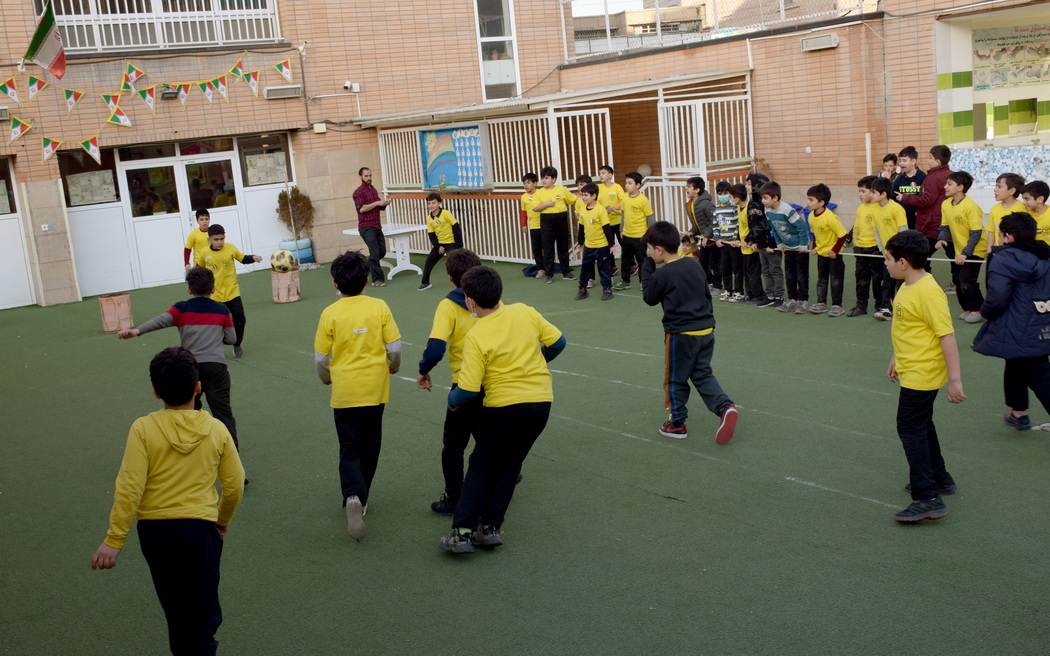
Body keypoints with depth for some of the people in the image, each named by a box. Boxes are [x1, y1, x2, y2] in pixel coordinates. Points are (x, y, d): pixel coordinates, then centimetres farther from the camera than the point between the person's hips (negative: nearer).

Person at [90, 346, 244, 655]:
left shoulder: (143, 429, -9)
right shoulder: (216, 429, -4)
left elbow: (129, 487, -13)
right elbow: (234, 485, 1)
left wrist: (114, 540, -7)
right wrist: (223, 521, 20)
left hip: (154, 530, 1)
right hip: (200, 529, -1)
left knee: (176, 610, 20)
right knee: (202, 619, 5)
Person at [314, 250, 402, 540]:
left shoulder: (330, 314, -9)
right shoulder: (379, 307, -7)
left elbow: (320, 357, -5)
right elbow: (394, 347, -4)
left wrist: (327, 378, 16)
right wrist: (393, 366, 17)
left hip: (344, 393, -1)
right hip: (375, 389, 2)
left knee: (349, 449, 5)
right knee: (369, 447, 18)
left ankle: (353, 496, -19)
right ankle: (360, 498, 29)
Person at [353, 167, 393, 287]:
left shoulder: (373, 190, 17)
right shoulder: (358, 192, -6)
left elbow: (381, 208, 22)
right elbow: (361, 208, -18)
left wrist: (385, 203, -1)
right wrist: (377, 203, -23)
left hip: (377, 227, 8)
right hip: (366, 227, -8)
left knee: (382, 251, 8)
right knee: (375, 252, -13)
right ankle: (377, 280, -12)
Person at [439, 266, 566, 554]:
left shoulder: (475, 337, -15)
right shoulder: (523, 311, -3)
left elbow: (468, 389, -18)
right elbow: (557, 341, 5)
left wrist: (452, 400, 3)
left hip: (504, 407, -5)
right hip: (542, 403, 5)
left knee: (480, 467, 12)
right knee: (509, 466, 17)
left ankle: (463, 531, 9)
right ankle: (490, 528, 15)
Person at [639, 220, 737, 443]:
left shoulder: (662, 274, -15)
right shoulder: (694, 264, 6)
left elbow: (649, 298, 1)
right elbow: (707, 294, 14)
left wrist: (647, 269, 6)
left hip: (681, 334, -6)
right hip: (706, 330, 7)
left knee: (675, 380, 9)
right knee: (702, 375, 16)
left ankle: (677, 423, 20)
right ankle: (725, 406, -5)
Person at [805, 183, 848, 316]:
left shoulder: (830, 217, -27)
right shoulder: (811, 216, -4)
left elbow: (842, 234, -23)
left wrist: (835, 250, -20)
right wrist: (814, 247, 5)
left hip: (833, 253, -7)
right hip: (821, 252, 7)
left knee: (836, 279, 0)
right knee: (821, 279, 13)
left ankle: (837, 305, 8)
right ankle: (821, 303, 21)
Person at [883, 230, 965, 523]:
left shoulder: (928, 292, -24)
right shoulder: (908, 286, 5)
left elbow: (947, 335, -25)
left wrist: (954, 379, -25)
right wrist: (897, 359, 25)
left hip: (922, 374, -10)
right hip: (912, 370, 10)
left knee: (910, 428, -8)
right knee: (921, 425, 22)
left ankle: (927, 499, -5)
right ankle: (939, 479, 39)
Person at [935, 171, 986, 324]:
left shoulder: (971, 206, -22)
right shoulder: (946, 204, -2)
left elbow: (976, 233, -21)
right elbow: (945, 226, 6)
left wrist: (965, 253, -24)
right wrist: (942, 239, -14)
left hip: (974, 250, -7)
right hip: (960, 250, 7)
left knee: (967, 279, -13)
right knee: (961, 280, 11)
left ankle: (977, 309, 2)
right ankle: (968, 308, 26)